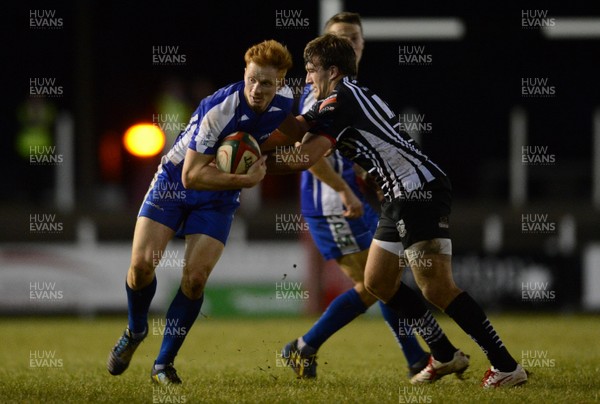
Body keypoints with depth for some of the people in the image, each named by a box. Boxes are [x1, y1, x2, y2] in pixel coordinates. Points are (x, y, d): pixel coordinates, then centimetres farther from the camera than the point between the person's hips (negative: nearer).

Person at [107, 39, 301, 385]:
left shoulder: (283, 99, -12)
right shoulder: (218, 109, -31)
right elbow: (192, 175, -30)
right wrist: (247, 180, -35)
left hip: (219, 197, 3)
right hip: (176, 179, -3)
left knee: (195, 278, -12)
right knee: (141, 264, -12)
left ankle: (164, 363, 3)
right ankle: (136, 331, 20)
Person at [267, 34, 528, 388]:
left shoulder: (339, 100, -9)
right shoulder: (354, 96, 21)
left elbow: (305, 158, -15)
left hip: (422, 190, -11)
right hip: (402, 198, 11)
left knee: (436, 287, -16)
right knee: (378, 282, 13)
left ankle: (507, 366, -14)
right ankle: (445, 356, 18)